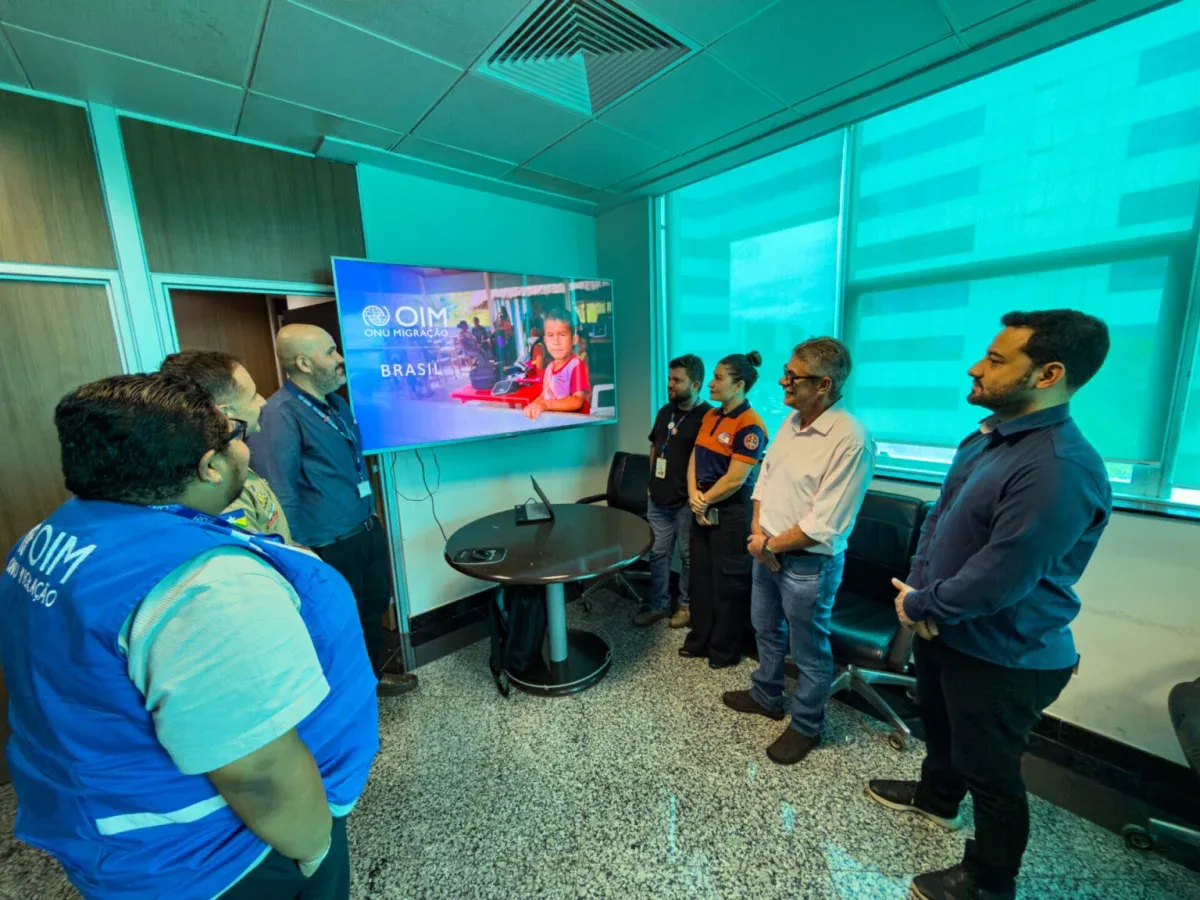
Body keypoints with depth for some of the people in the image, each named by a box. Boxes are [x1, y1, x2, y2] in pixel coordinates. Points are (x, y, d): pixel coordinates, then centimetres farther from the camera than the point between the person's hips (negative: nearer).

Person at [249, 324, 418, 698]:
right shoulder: (280, 415, -20)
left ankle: (374, 674, 45)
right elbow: (279, 492, -22)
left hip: (369, 527, 8)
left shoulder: (336, 403, 9)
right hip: (331, 544, -8)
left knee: (375, 606, 22)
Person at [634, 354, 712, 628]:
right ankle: (658, 605, 26)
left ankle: (686, 606, 27)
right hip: (658, 499, 7)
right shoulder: (665, 412, 11)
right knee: (657, 553, 12)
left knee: (688, 555, 9)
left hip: (686, 501, -6)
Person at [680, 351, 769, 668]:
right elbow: (694, 459, 8)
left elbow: (735, 479, -20)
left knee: (727, 583, 8)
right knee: (700, 576, 17)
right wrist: (694, 494, -7)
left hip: (731, 514, -8)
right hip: (702, 509, 8)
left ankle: (726, 650, 28)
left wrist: (704, 501, -9)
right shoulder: (710, 416, 8)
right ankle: (700, 640, 35)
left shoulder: (749, 425, -18)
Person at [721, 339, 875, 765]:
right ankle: (766, 696, 50)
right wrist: (758, 530, -4)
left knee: (809, 650, 15)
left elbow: (823, 525, -24)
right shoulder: (791, 420, 1)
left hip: (808, 563, -8)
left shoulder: (851, 439, -24)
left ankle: (806, 726, 39)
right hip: (767, 549, 8)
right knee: (766, 630, 26)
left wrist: (770, 545, -13)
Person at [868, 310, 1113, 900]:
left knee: (990, 772, 15)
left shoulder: (1061, 469, -30)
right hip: (946, 631, 8)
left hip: (1003, 657, -8)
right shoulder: (984, 439, 0)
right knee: (938, 722, 30)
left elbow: (997, 580, -30)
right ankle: (936, 797, 57)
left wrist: (919, 605, -14)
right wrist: (917, 589, -8)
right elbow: (938, 517, 5)